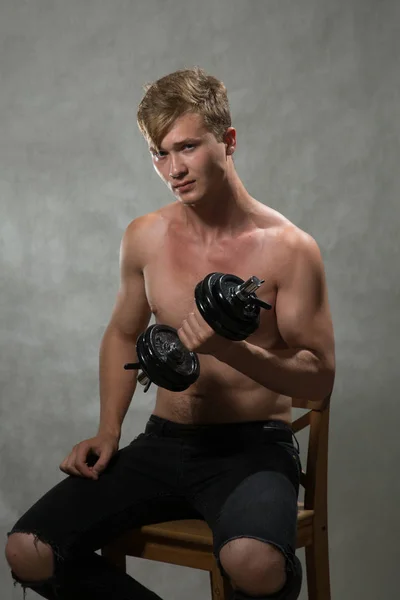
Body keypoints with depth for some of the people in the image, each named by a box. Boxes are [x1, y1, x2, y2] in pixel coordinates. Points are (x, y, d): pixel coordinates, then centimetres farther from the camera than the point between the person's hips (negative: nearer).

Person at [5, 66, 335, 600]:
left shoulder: (287, 249, -9)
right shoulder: (145, 238, 5)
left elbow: (319, 379, -6)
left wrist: (231, 350, -24)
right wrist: (108, 429, 7)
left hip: (253, 446, -4)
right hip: (164, 443, 5)